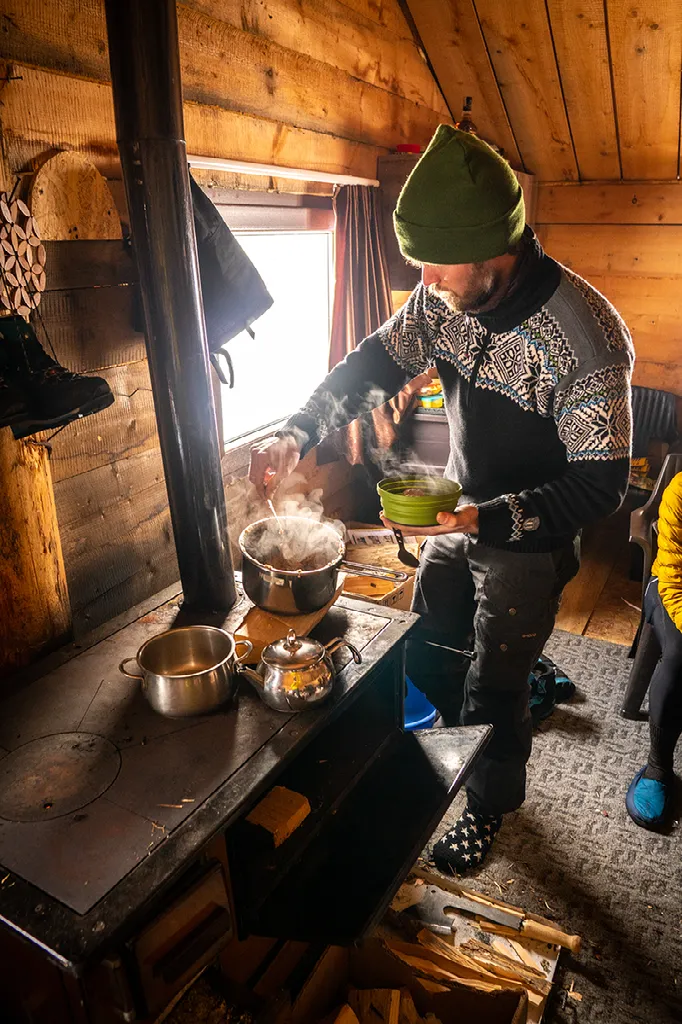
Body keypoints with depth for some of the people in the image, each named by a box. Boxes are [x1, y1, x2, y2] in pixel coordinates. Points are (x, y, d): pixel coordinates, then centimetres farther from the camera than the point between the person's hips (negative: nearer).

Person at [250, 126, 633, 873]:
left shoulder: (587, 338, -30)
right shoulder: (444, 296, -11)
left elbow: (600, 483, -24)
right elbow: (378, 362, -1)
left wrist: (489, 520, -35)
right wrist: (297, 433, -16)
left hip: (529, 540, -6)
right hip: (458, 515, 6)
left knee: (494, 687, 9)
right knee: (425, 657, 20)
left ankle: (489, 803, 41)